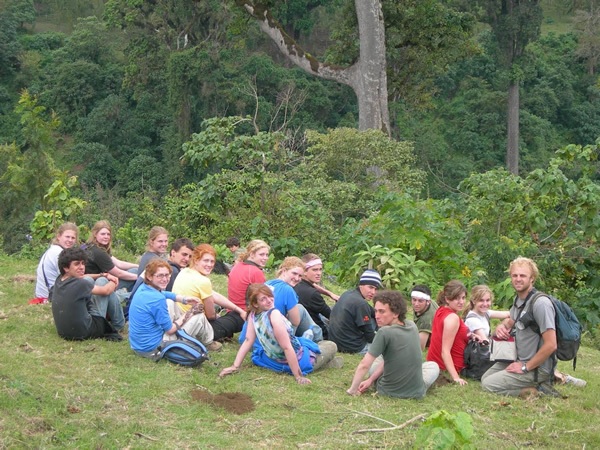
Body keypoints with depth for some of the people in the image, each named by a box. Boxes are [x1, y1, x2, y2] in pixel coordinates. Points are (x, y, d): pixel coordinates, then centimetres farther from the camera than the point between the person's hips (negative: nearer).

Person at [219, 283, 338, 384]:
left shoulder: (253, 315, -12)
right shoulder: (274, 315, -33)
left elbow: (248, 341, -11)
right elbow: (287, 348, -30)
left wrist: (235, 366, -6)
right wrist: (299, 376, -26)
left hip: (275, 361, 5)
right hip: (299, 360, -5)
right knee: (331, 346, 19)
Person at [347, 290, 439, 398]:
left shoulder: (384, 332, -22)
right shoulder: (412, 326, -2)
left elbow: (364, 365, -20)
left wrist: (352, 390, -8)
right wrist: (370, 380, 6)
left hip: (388, 392, -3)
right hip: (417, 393, 4)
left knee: (373, 361, 27)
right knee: (433, 366, 35)